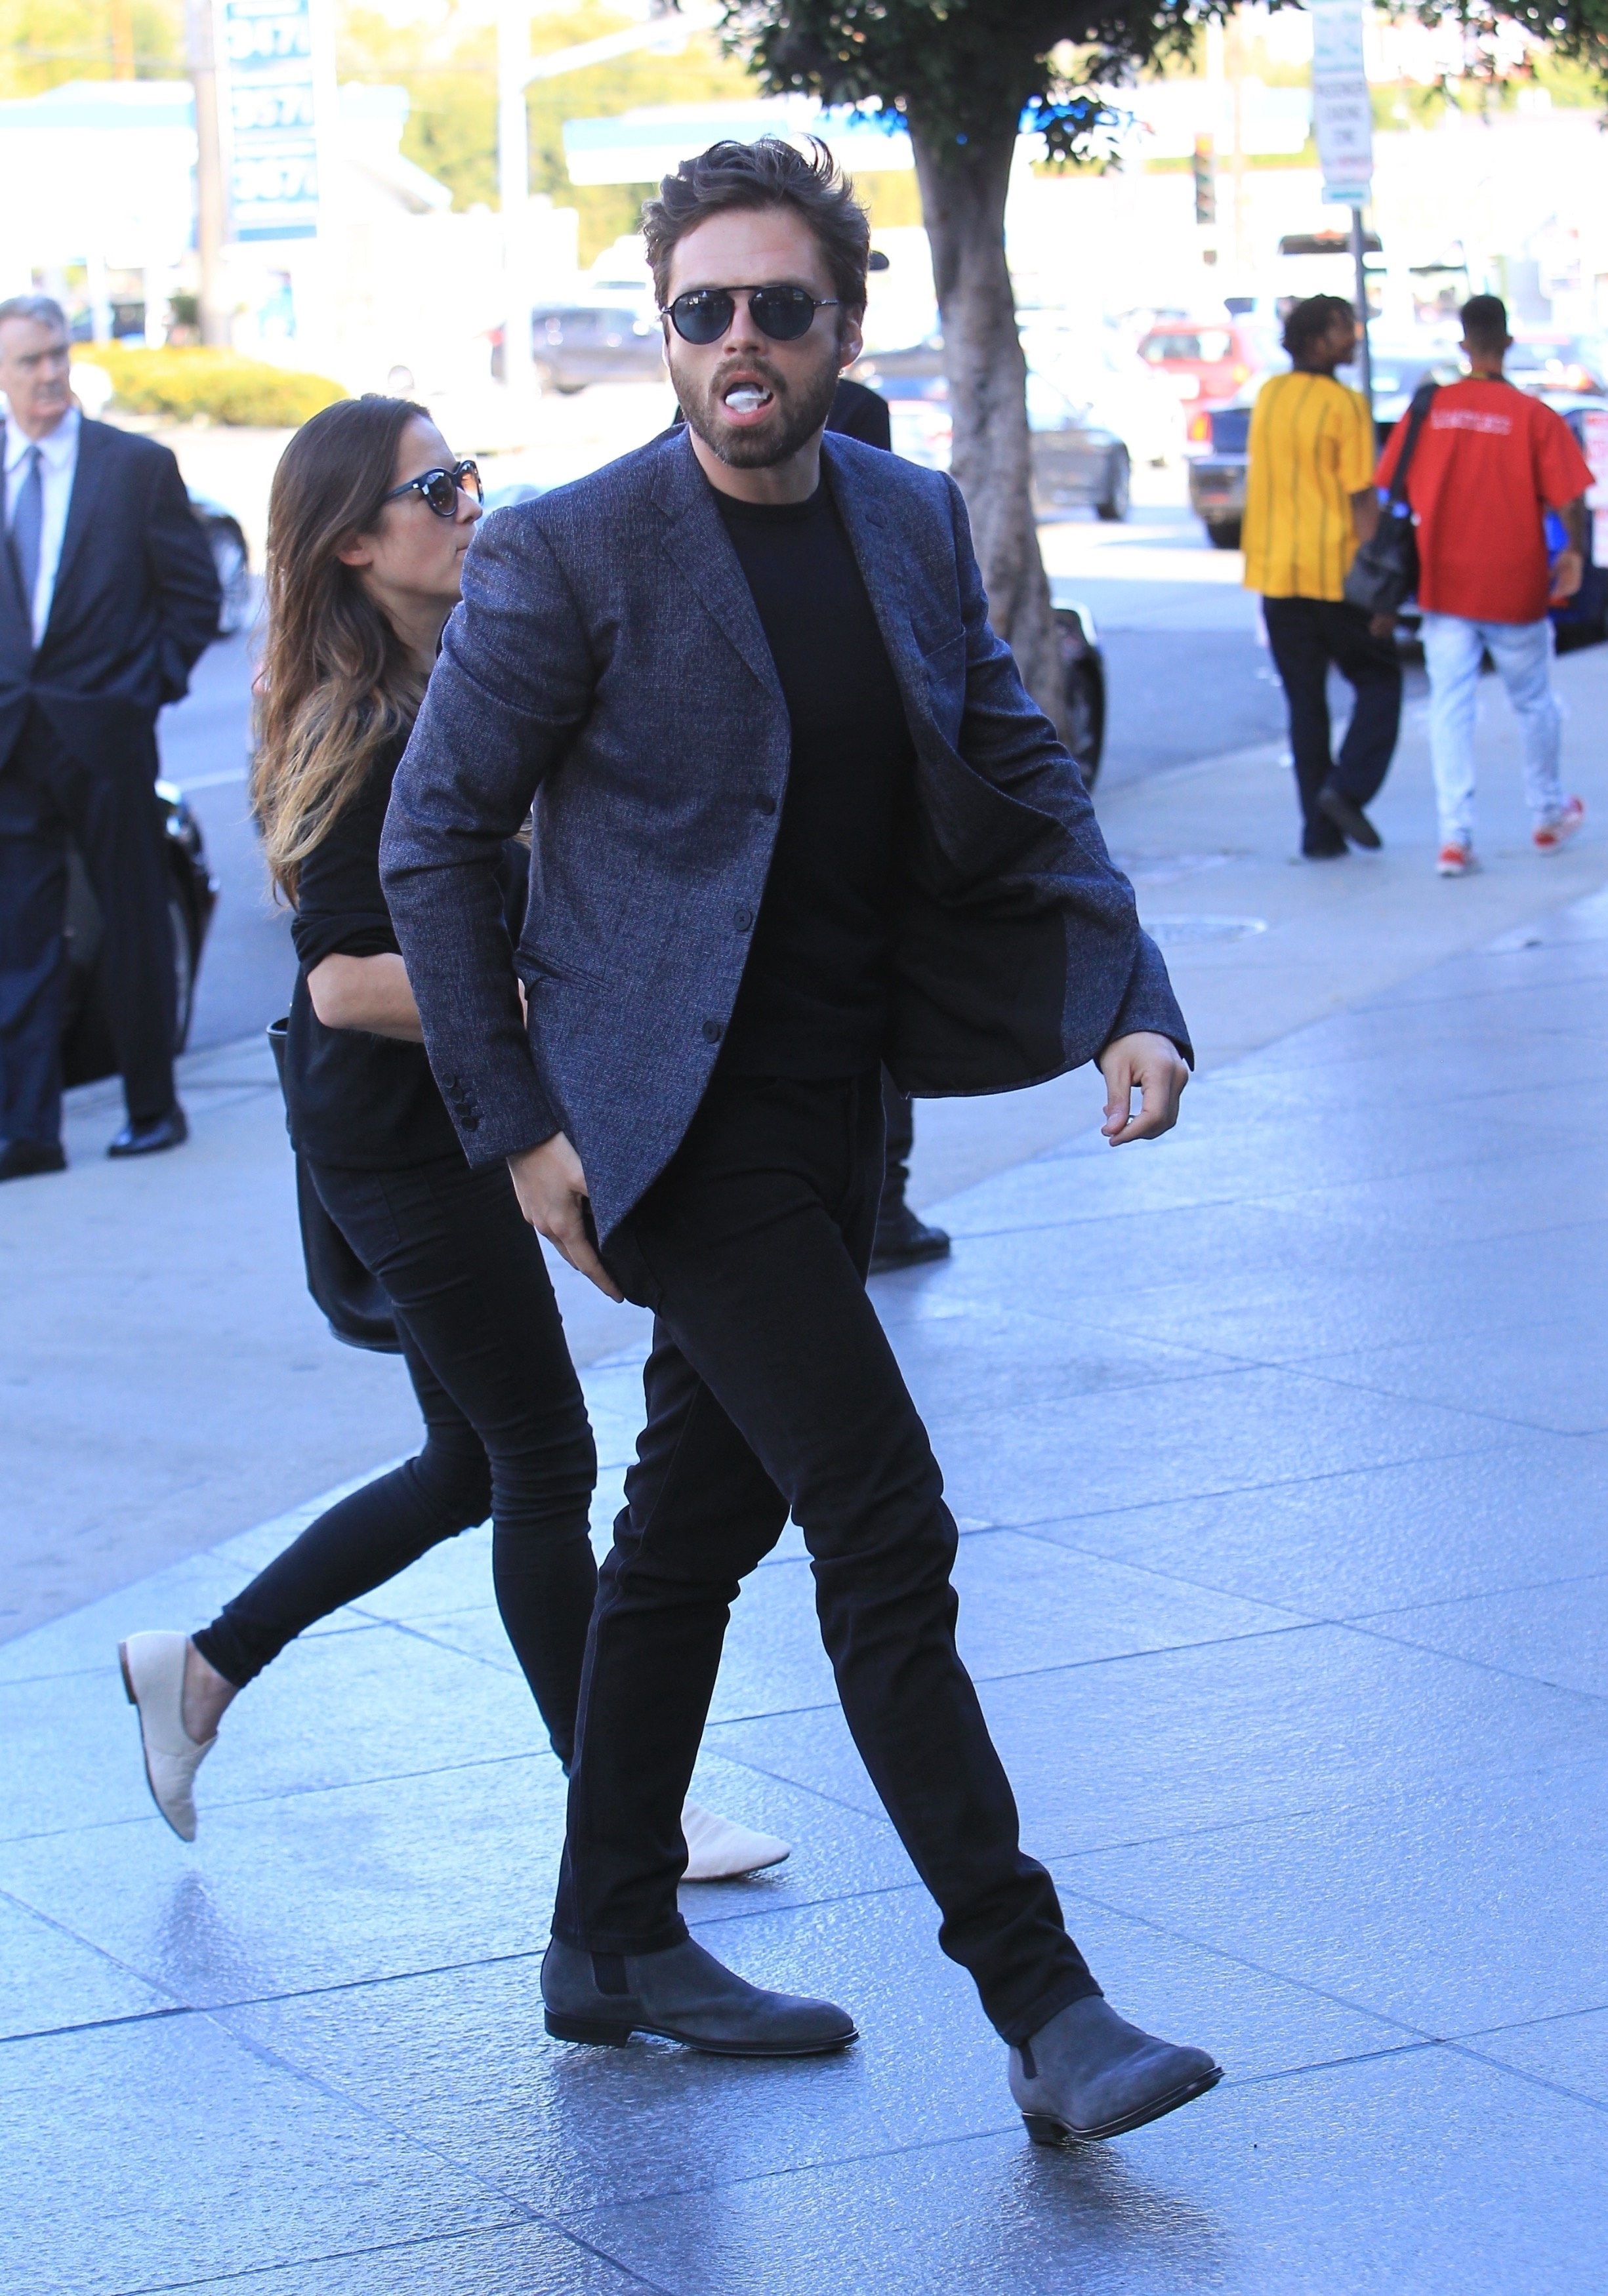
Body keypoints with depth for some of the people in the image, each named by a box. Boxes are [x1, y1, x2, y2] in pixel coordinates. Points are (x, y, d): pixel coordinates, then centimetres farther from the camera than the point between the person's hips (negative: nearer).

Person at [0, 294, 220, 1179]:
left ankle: (153, 1108, 20)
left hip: (106, 737, -2)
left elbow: (194, 594, 2)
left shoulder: (139, 467, -1)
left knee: (135, 929, 8)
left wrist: (148, 687, -3)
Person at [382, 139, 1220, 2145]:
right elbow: (437, 838, -7)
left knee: (700, 1516, 16)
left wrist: (1129, 999, -3)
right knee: (884, 1532, -10)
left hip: (833, 1109, 7)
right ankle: (1039, 2002, -6)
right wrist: (516, 1126, -11)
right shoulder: (567, 554, -13)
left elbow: (1018, 781, 11)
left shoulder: (915, 525, 5)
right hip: (682, 1124, -7)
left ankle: (616, 1945, 30)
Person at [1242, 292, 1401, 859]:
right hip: (1336, 573, -5)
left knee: (1305, 702, 10)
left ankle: (1319, 831, 7)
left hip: (1276, 574, 5)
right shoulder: (1345, 406, -12)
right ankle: (1347, 787, -8)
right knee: (1379, 681, 11)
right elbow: (1362, 501, -13)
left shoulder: (1268, 396, 7)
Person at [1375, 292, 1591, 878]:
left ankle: (1454, 836, -8)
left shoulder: (1429, 410, -3)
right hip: (1516, 589, -1)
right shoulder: (1535, 418, -10)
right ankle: (1549, 816, 34)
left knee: (1450, 708, 2)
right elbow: (1569, 500, -12)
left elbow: (1392, 490, 1)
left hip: (1446, 585, 1)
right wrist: (1574, 553, 6)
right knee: (1534, 703, 18)